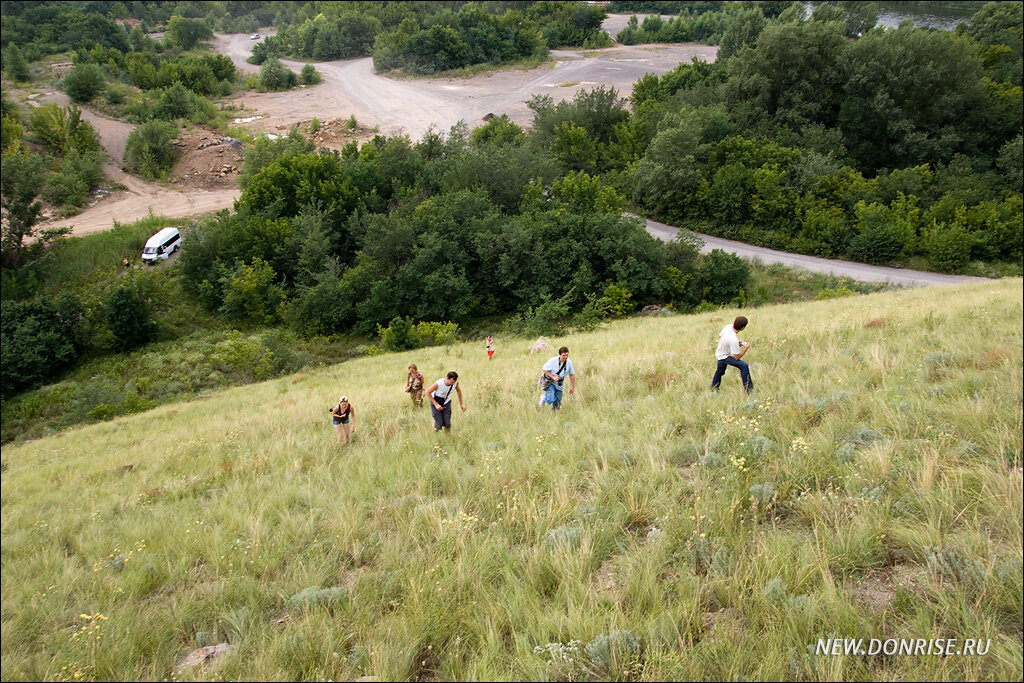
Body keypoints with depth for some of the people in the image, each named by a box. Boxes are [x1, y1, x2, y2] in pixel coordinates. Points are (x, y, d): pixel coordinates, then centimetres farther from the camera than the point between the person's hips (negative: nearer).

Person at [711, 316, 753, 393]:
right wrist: (746, 348, -14)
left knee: (719, 372, 28)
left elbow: (719, 336, 7)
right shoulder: (734, 340, -37)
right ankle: (749, 390, -13)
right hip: (724, 357, -9)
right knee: (744, 365, -19)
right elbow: (737, 357, -25)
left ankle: (713, 388, 48)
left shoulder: (728, 326, -15)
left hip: (719, 353, 9)